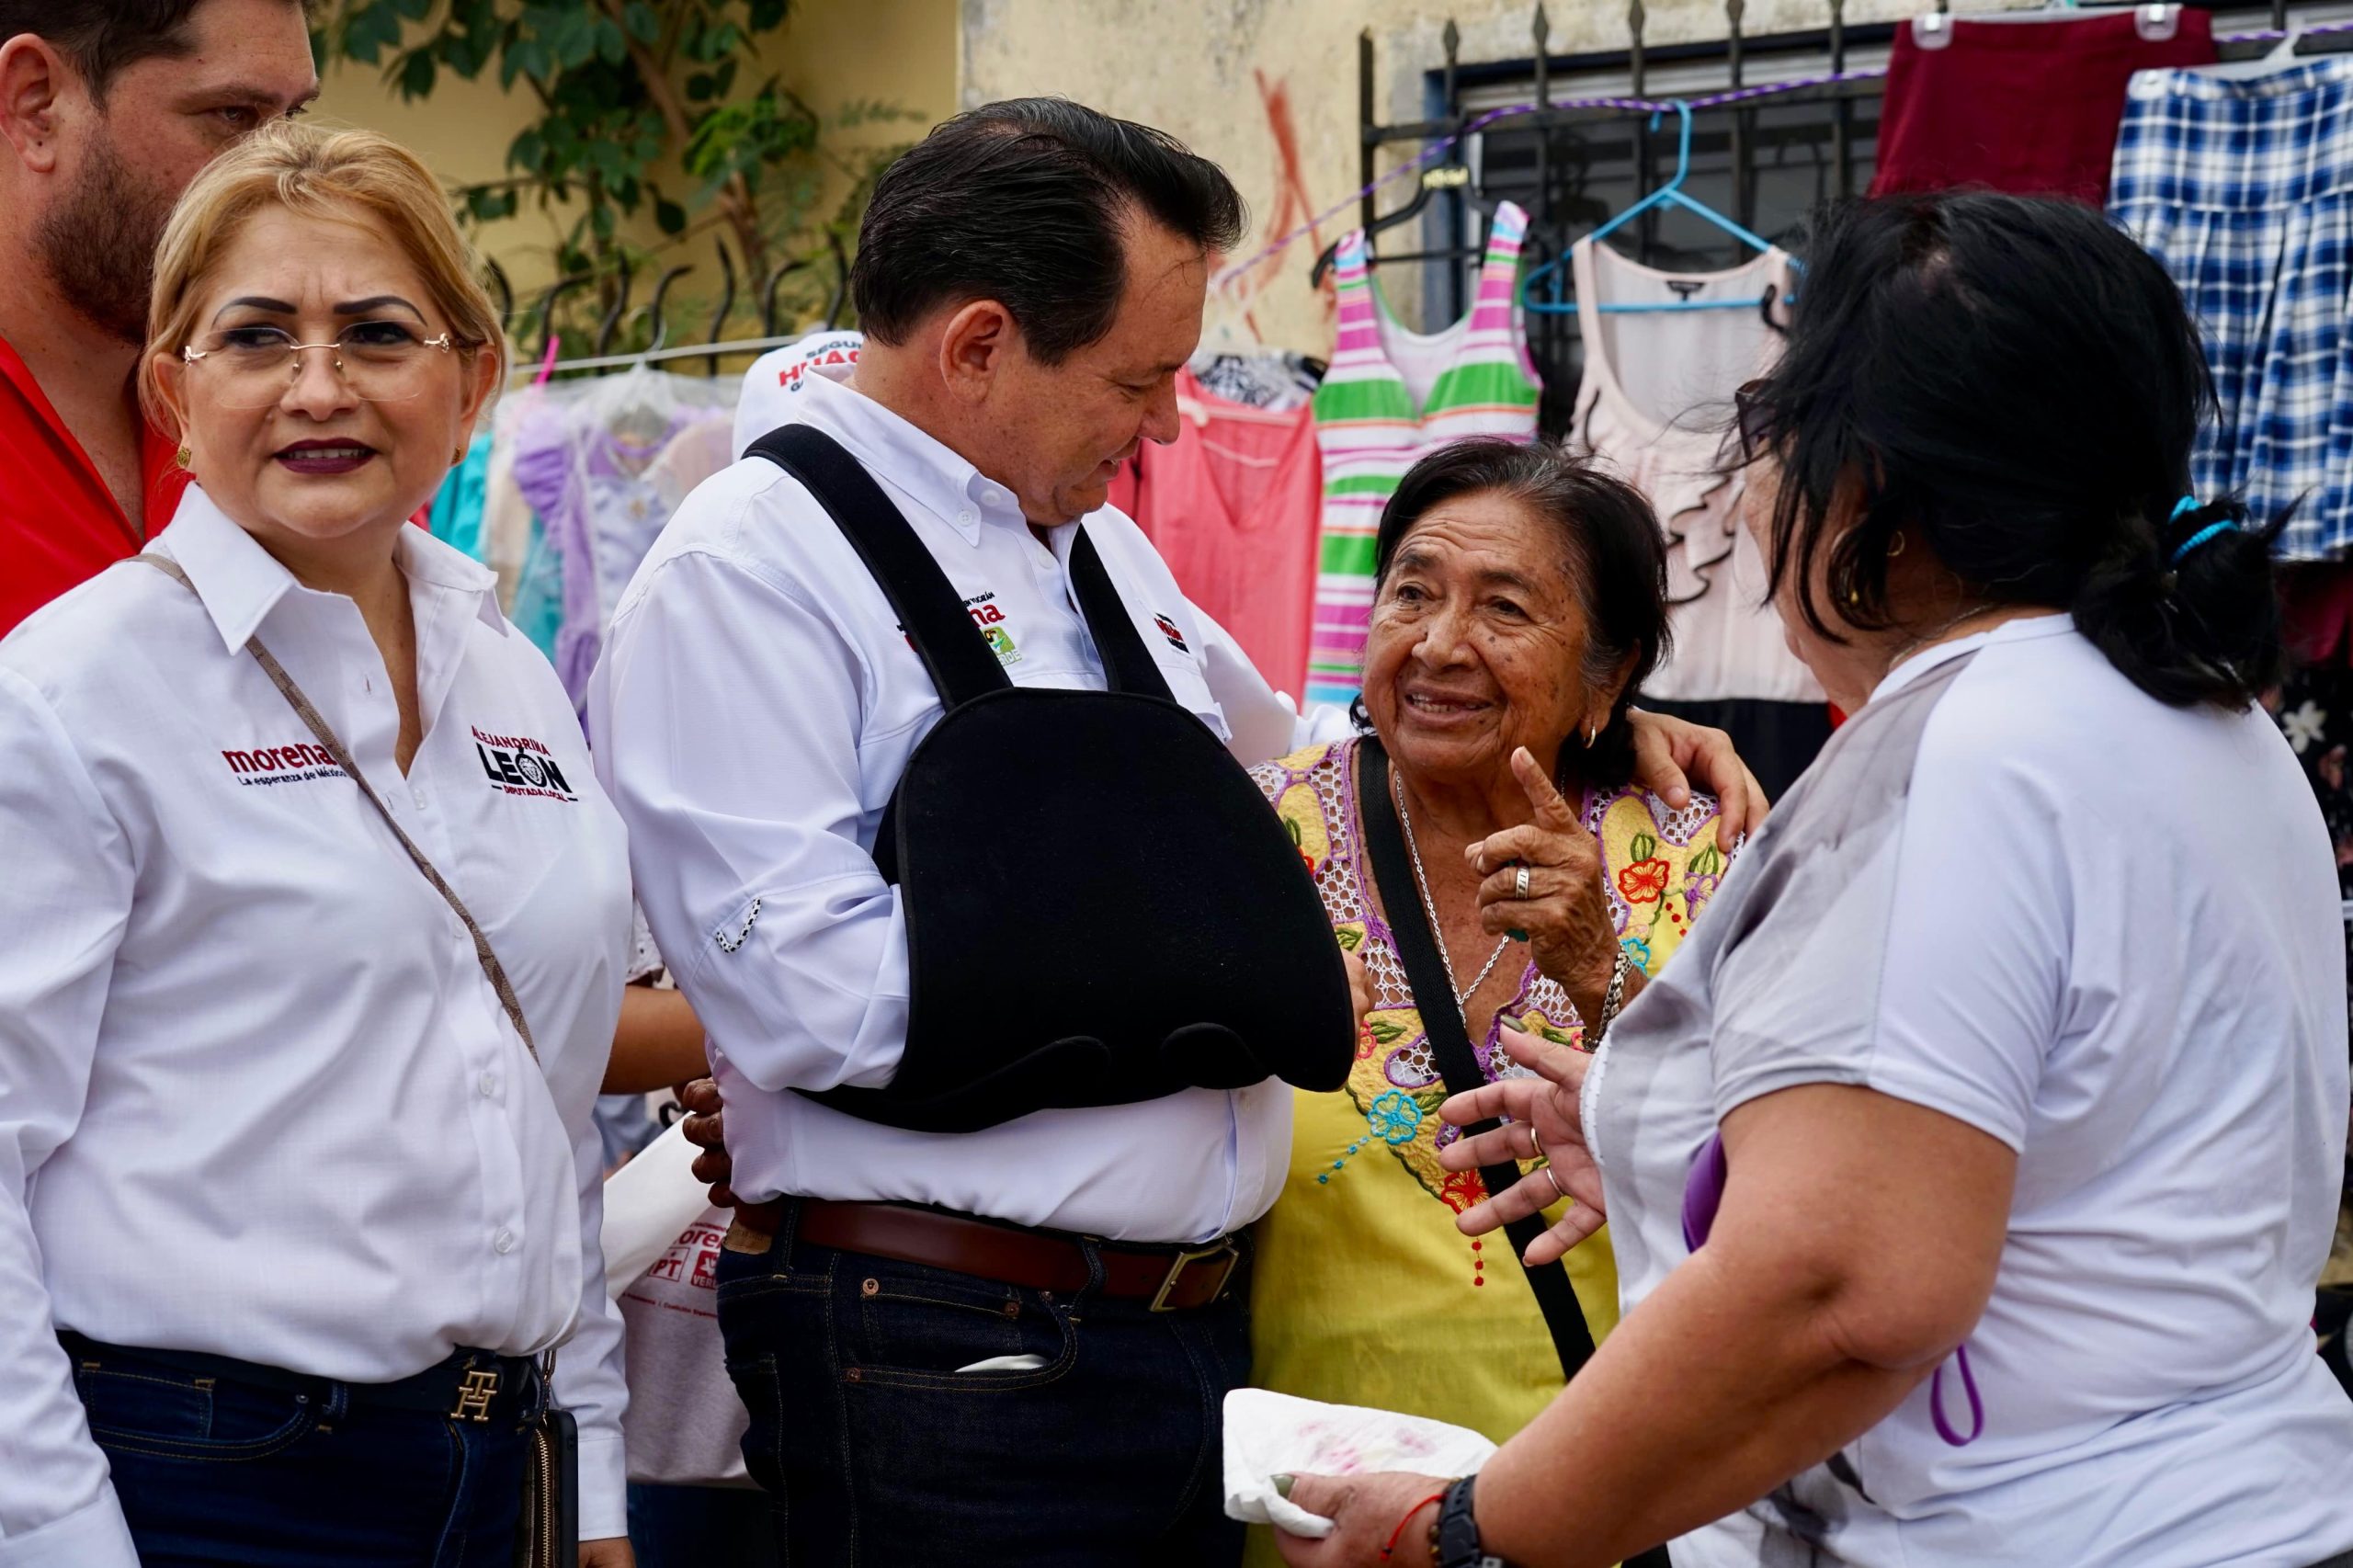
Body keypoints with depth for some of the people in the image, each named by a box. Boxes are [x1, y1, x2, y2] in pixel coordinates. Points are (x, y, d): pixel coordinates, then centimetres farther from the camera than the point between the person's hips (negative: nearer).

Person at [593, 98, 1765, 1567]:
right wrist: (1165, 938, -13)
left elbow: (1274, 751, 34)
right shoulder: (748, 574, -11)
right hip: (949, 1357, -8)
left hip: (1198, 1323, 8)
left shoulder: (1101, 545, 16)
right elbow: (808, 999, -21)